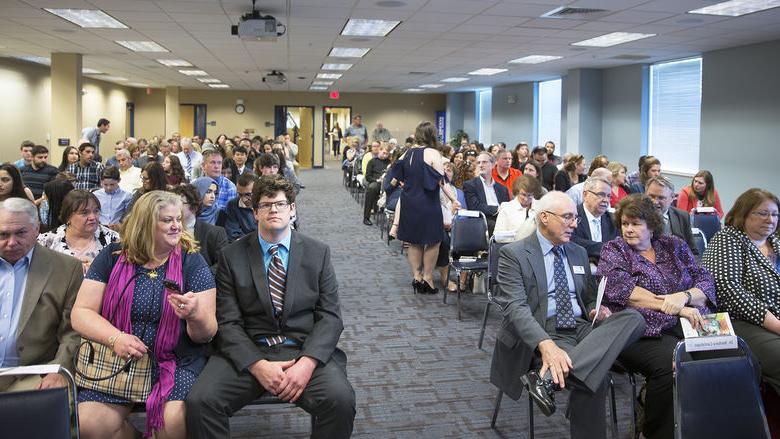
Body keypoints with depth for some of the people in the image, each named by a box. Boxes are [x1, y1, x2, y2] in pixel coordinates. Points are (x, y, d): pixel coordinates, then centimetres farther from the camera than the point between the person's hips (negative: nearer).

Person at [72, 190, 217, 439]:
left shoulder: (192, 262, 0)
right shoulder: (112, 257, 4)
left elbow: (207, 334, -3)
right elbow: (80, 313, 0)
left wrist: (195, 316, -26)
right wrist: (115, 338, -18)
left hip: (177, 363, -1)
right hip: (117, 360, 2)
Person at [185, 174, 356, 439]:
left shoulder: (318, 253, 8)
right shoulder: (232, 256, 6)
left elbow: (330, 316, 1)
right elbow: (228, 322, 0)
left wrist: (307, 363, -15)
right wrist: (258, 365, -15)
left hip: (305, 351, 0)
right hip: (247, 352, 0)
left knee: (340, 400, -28)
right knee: (200, 401, -26)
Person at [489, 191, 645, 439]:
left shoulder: (579, 253, 19)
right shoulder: (513, 254, -3)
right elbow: (515, 307, -16)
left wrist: (596, 310, -1)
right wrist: (545, 344, -33)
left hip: (582, 328, 8)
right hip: (542, 334, -7)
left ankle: (549, 378, -33)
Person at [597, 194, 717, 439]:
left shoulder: (675, 246, 20)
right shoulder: (614, 250, 10)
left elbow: (706, 281, 12)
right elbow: (619, 290, -7)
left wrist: (684, 296, -11)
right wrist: (671, 306, -12)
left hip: (688, 326, 4)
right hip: (644, 331, -4)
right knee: (672, 362, -33)